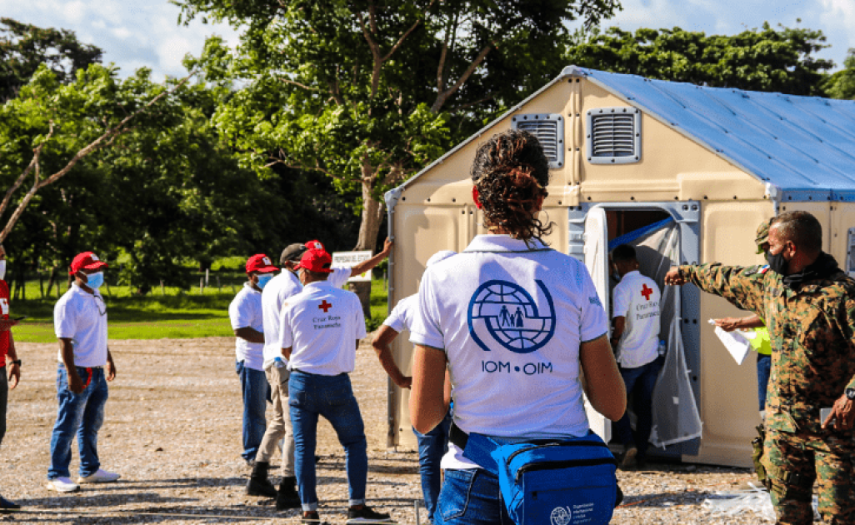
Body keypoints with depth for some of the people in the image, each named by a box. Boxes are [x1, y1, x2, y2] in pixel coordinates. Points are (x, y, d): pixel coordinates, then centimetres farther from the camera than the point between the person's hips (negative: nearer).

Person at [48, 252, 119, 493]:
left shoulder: (96, 297, 12)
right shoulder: (69, 303, -16)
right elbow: (65, 341, -19)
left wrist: (109, 359, 26)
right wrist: (72, 375, -23)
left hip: (97, 372, 9)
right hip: (77, 372, -9)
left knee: (92, 423, 17)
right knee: (68, 425, -4)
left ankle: (90, 469, 28)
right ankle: (56, 476, 2)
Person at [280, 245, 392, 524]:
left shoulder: (293, 304, -5)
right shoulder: (349, 299, -3)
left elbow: (286, 349, 3)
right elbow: (355, 342, 5)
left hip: (302, 382, 0)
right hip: (338, 383, 0)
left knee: (303, 446, 8)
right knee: (355, 442, 12)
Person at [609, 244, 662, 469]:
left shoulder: (622, 288, -16)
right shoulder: (652, 285, 6)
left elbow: (619, 324, -25)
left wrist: (614, 340, -7)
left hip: (630, 357, -6)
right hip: (652, 355, 6)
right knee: (645, 405, 13)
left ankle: (628, 443, -11)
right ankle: (642, 452, 16)